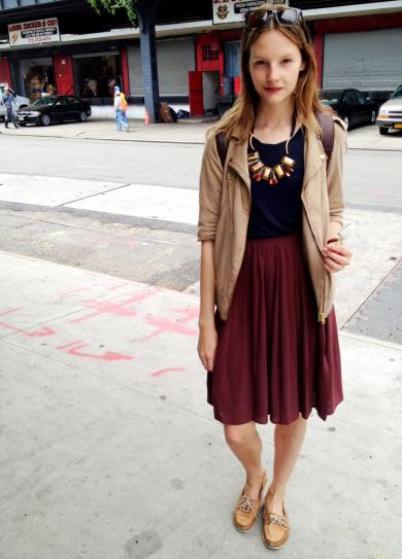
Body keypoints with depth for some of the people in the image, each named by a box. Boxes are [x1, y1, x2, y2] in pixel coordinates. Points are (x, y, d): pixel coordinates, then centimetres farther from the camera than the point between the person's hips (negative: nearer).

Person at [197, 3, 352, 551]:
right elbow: (209, 232, -4)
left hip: (300, 286, 1)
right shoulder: (224, 139, -5)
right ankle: (254, 478, 44)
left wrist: (335, 243, -15)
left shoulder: (326, 131, -2)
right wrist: (206, 318, -4)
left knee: (294, 408, 16)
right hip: (242, 287, -1)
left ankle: (277, 494, 47)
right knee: (236, 425, 5)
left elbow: (332, 210, 9)